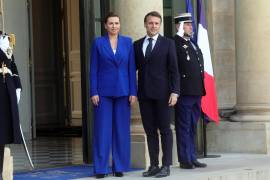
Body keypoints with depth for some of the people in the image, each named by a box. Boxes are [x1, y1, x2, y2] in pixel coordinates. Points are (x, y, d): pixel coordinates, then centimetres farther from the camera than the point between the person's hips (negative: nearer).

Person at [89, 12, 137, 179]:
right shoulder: (98, 43, 3)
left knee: (122, 129, 4)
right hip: (104, 91, -2)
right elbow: (93, 69, 1)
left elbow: (132, 68, 5)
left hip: (122, 91, 2)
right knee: (103, 130, -1)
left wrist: (133, 92, -1)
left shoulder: (127, 42, 7)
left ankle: (120, 166, 12)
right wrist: (93, 92, -6)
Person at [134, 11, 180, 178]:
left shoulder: (168, 43, 2)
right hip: (144, 93, 4)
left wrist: (175, 91, -11)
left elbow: (174, 70, -2)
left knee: (165, 129, -1)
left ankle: (166, 166, 2)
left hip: (162, 93, -3)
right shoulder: (137, 45, 12)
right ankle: (154, 165, 10)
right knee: (150, 131, 6)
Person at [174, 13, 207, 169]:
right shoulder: (174, 44, -9)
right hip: (184, 93, -8)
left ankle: (192, 158, 17)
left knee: (192, 127, 12)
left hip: (197, 92, 8)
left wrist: (201, 89, 17)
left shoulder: (193, 45, 19)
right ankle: (185, 160, 2)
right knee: (184, 127, -2)